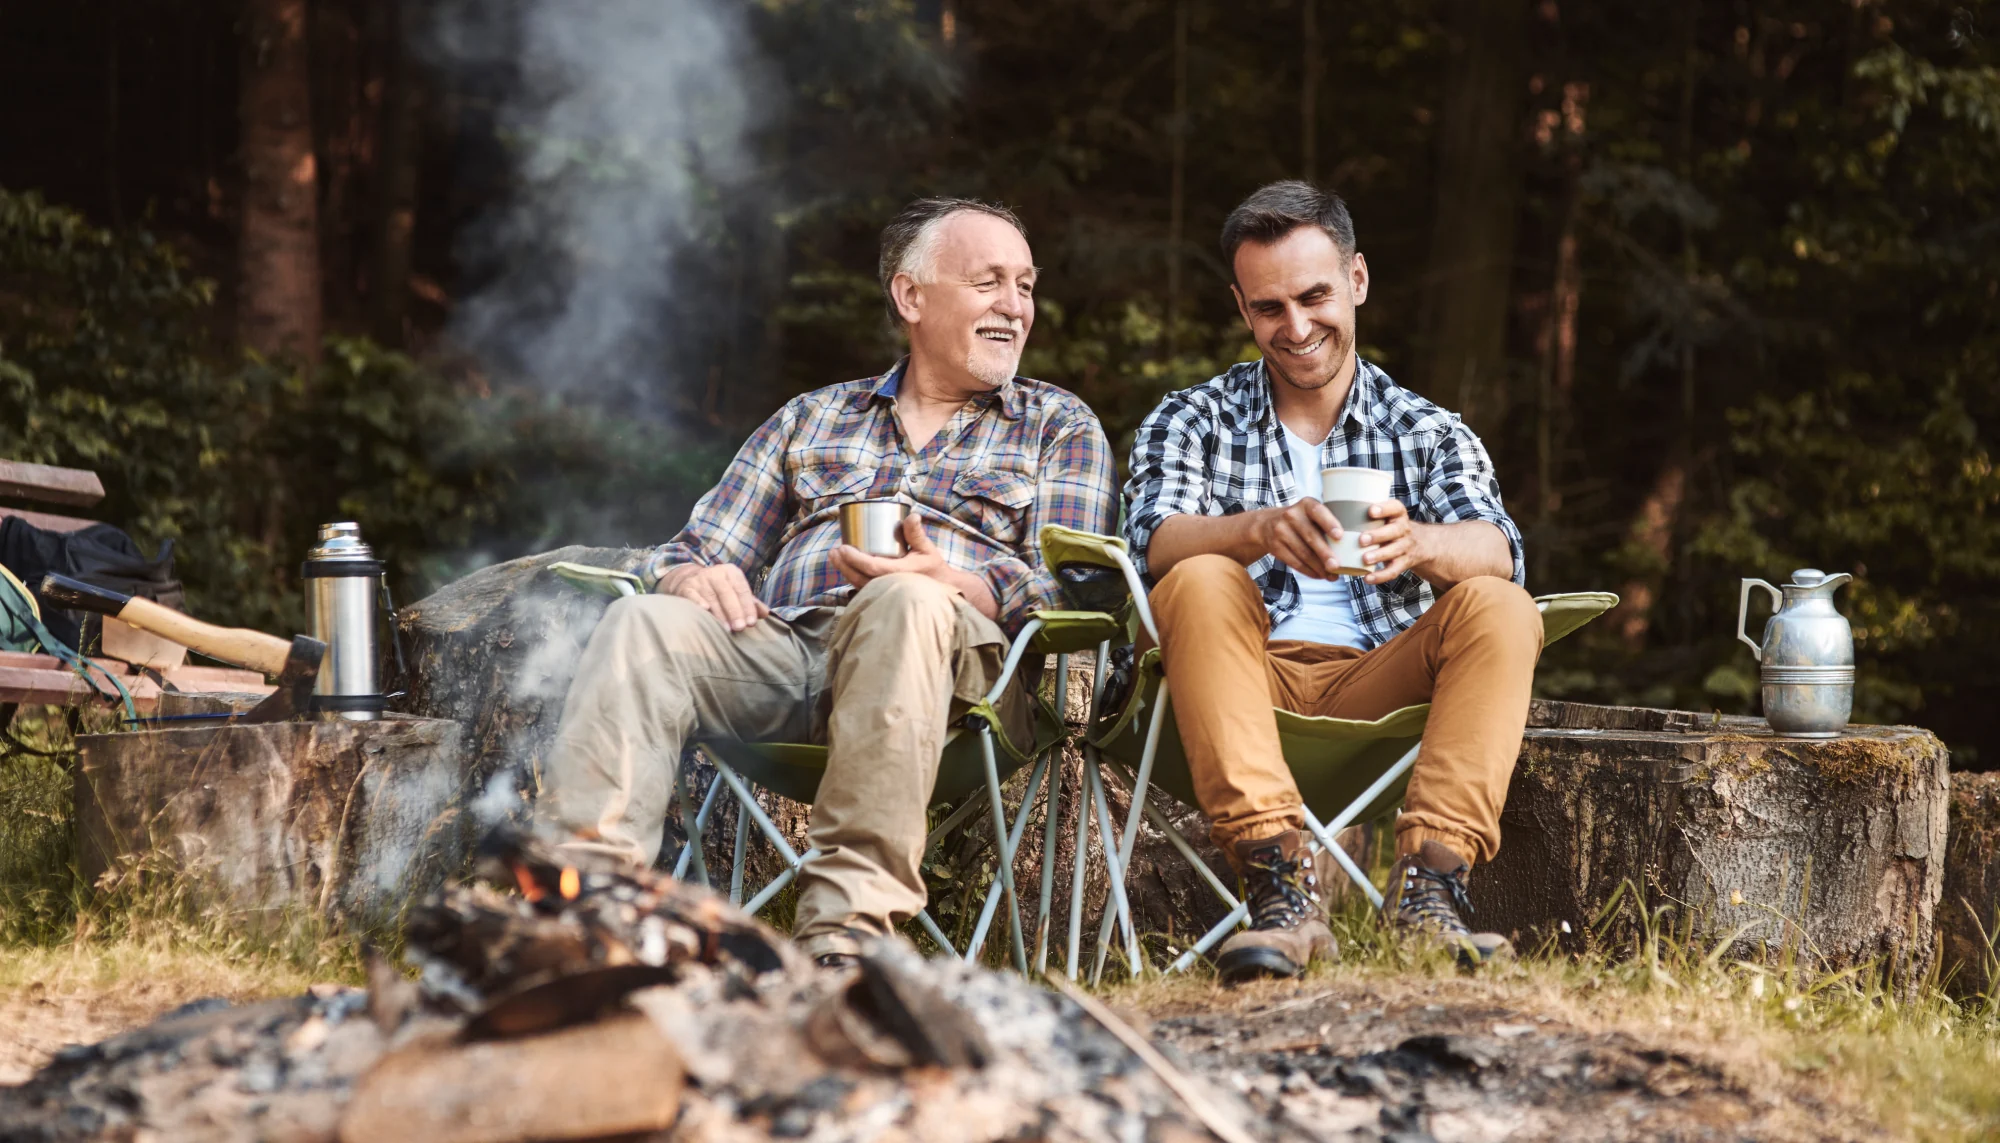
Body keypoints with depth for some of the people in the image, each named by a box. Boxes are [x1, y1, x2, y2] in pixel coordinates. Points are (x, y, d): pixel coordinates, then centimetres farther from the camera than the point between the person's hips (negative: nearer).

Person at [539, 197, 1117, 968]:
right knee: (644, 624, -27)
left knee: (905, 604, -38)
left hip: (956, 658, -3)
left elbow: (1062, 586, 5)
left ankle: (847, 926, -47)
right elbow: (700, 551, 24)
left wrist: (948, 582, -17)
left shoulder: (1060, 427, 22)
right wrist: (693, 578, -3)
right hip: (782, 640, 3)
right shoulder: (811, 420, 31)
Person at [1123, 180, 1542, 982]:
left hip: (1380, 690, 1)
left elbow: (1496, 549, -6)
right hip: (1249, 688, -1)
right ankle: (1282, 892, -42)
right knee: (1200, 585, -29)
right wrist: (1261, 531, -32)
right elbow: (1154, 542, -9)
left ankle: (1427, 883, -37)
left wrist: (1417, 544, -32)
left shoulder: (1428, 433, 15)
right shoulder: (1191, 423, 13)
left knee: (1500, 609, -23)